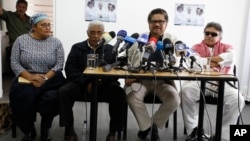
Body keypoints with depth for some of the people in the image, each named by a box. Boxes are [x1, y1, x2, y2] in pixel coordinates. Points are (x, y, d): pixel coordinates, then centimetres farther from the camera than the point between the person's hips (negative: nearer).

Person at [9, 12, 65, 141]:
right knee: (24, 96, -29)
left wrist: (45, 78, -19)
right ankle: (29, 131, -4)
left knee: (51, 97, -29)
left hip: (50, 79, 0)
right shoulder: (21, 40, 4)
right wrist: (30, 77, -17)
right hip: (26, 78, 0)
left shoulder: (56, 42, 4)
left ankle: (45, 130, -2)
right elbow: (14, 63, -1)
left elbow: (59, 65, -3)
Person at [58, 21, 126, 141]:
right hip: (81, 84, 1)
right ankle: (69, 130, -13)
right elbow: (70, 69, 1)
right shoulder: (77, 48, 12)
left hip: (104, 85, 0)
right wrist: (86, 83, -15)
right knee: (64, 91, -28)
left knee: (119, 93, -30)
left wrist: (103, 81, -18)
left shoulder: (110, 49, 12)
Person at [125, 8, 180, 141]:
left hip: (163, 81, 1)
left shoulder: (172, 39, 6)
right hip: (141, 79, 0)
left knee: (174, 99, -25)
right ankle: (147, 126, -1)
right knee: (132, 97, -29)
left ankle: (153, 125, 2)